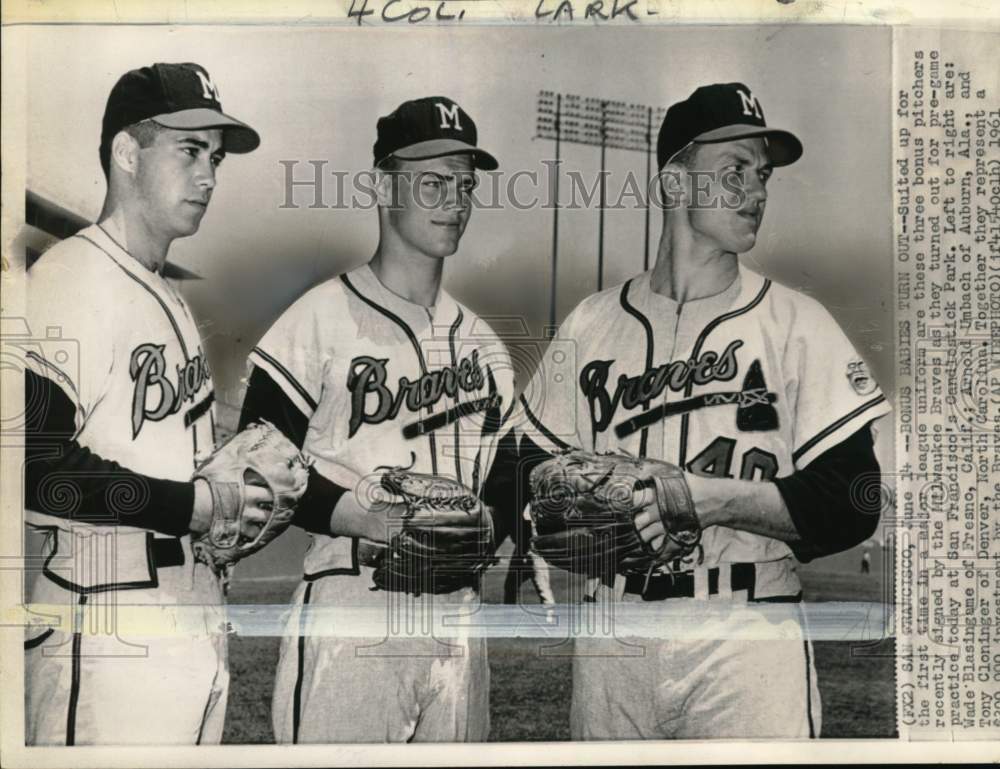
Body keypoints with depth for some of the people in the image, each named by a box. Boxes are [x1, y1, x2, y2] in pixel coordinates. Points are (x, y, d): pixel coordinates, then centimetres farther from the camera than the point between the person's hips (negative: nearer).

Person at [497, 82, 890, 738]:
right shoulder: (591, 322, 8)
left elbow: (852, 507, -5)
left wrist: (717, 498, -17)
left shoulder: (797, 322, 0)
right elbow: (529, 467, 11)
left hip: (748, 636, -2)